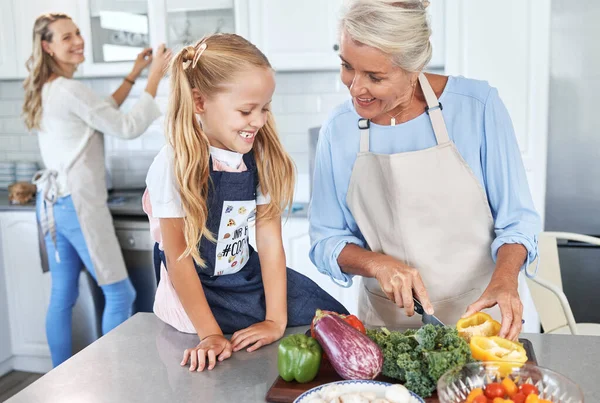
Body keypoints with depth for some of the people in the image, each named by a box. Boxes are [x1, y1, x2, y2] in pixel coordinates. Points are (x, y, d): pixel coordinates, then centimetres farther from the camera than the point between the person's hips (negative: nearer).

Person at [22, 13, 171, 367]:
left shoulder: (48, 91, 14)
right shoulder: (69, 90, -16)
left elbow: (103, 113, 21)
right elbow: (127, 128, -14)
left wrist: (134, 74, 18)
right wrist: (154, 77, -9)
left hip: (53, 202, 10)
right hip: (79, 204, -10)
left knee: (62, 296, 14)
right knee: (120, 294, 0)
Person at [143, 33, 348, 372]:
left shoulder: (262, 155, -10)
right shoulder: (175, 166, -23)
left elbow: (270, 240, -11)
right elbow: (178, 259, -17)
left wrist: (276, 320, -16)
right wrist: (210, 333, -18)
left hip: (248, 276, 4)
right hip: (197, 290, -4)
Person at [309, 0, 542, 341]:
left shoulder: (478, 105, -10)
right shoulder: (338, 129, -4)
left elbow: (517, 219, -3)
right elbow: (326, 242, 2)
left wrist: (504, 279, -21)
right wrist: (377, 264, -16)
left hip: (479, 313, -1)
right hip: (387, 321, 1)